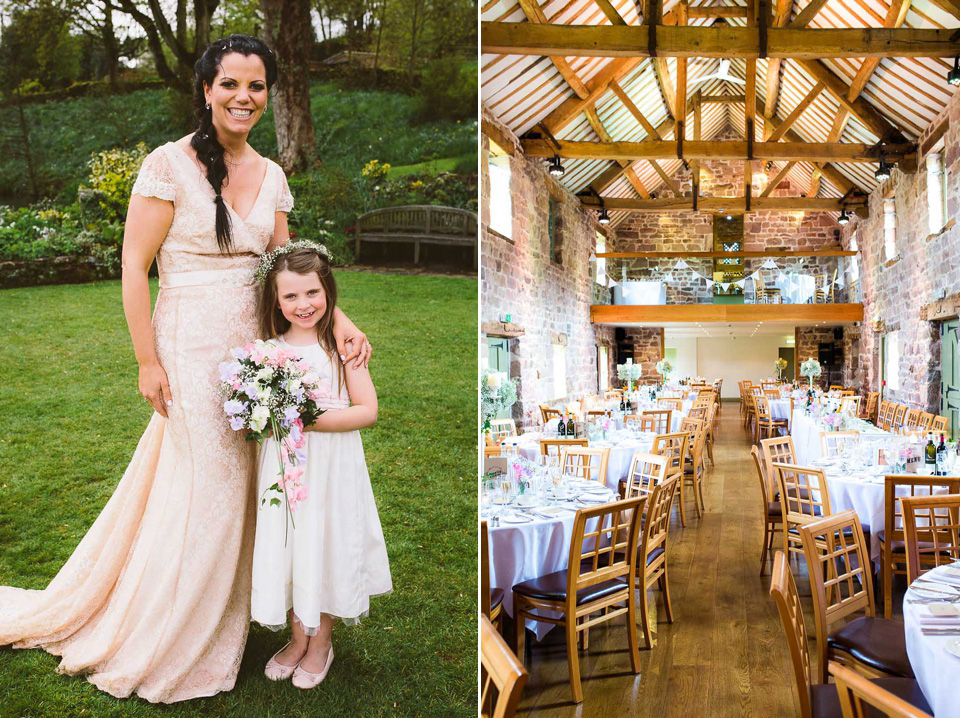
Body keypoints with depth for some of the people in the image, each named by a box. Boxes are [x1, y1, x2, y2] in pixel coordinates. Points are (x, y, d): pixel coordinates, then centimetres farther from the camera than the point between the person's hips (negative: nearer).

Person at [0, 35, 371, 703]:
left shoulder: (271, 176, 8)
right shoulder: (170, 164, -9)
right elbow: (134, 265, -9)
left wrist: (338, 319, -3)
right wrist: (148, 362, -11)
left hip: (253, 349, 6)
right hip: (192, 353, -5)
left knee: (237, 491, 13)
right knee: (200, 496, 3)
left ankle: (218, 623, 35)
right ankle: (161, 652, 27)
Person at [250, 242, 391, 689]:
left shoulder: (342, 344, -9)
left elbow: (367, 411, -14)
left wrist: (311, 420, -21)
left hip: (332, 466, -3)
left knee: (326, 548, 9)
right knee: (287, 549, 12)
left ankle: (321, 642, 32)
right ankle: (298, 637, 35)